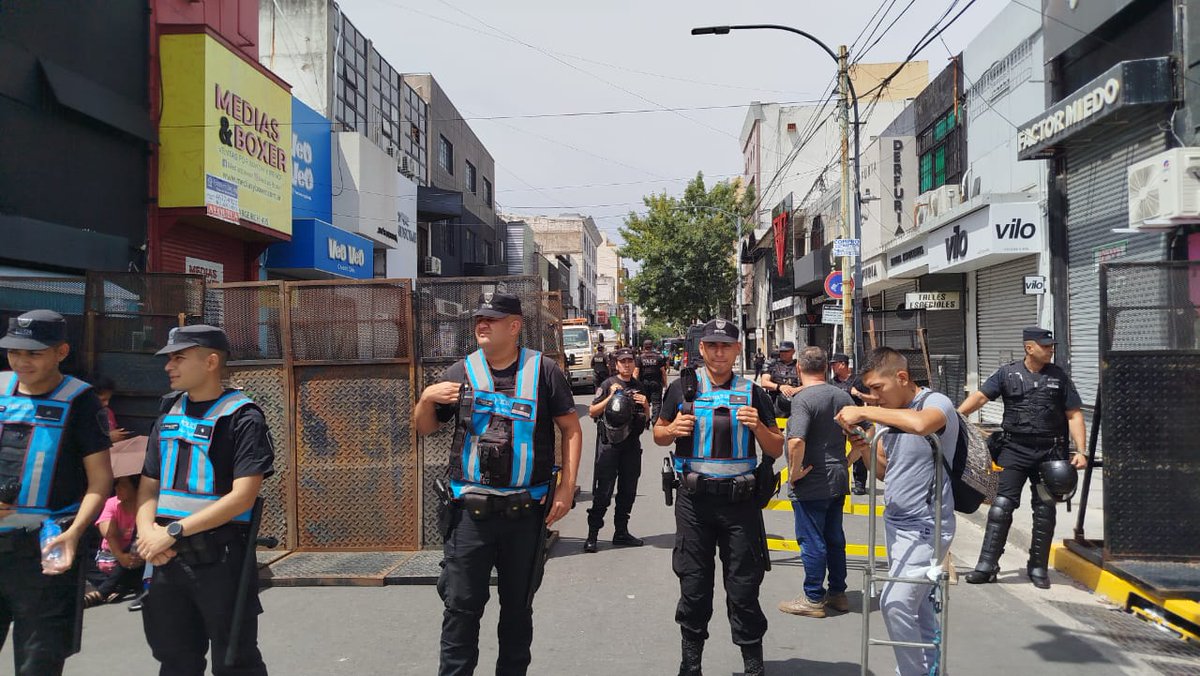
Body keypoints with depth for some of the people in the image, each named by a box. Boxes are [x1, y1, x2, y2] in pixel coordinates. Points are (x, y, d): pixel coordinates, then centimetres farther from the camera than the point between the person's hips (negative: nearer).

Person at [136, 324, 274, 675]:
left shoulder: (243, 418, -9)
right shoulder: (168, 416, 13)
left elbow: (243, 496, -16)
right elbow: (148, 486, 15)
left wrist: (174, 530, -16)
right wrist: (148, 530, -5)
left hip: (221, 560, -6)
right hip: (167, 558, 6)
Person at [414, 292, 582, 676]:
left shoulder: (543, 371, -2)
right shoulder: (461, 372, 3)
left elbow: (571, 429, 2)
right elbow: (423, 428, 13)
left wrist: (567, 486, -7)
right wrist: (426, 397, -9)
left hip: (527, 511, 0)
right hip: (470, 509, 1)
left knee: (518, 604, 15)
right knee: (461, 605, 3)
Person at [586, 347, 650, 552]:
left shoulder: (640, 387, 12)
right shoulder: (608, 385, -3)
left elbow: (647, 417, 19)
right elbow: (592, 412, -8)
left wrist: (645, 405, -1)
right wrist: (611, 397, -18)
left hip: (632, 444, 5)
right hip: (609, 443, -5)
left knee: (628, 491, 11)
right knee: (603, 491, -5)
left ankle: (621, 533, 22)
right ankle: (592, 535, 2)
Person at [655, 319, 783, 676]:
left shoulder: (753, 393, 5)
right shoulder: (682, 388, 4)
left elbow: (777, 449, 7)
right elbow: (658, 435, 13)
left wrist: (758, 426, -13)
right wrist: (674, 430, -10)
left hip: (740, 500, 0)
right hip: (694, 500, 0)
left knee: (744, 586, 4)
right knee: (693, 584, 7)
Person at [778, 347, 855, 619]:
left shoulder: (803, 398, -18)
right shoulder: (843, 396, 5)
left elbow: (796, 441, -31)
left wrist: (795, 472, -18)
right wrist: (846, 461, 15)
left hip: (811, 484, -7)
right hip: (838, 480, 8)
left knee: (811, 541, 3)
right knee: (835, 538, 17)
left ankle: (813, 599, 13)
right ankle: (838, 593, 28)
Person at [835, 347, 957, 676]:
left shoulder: (936, 402, -14)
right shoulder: (892, 415, 9)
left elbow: (920, 424, -39)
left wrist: (865, 412, -30)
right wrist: (866, 451, -5)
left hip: (925, 527, -8)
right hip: (895, 523, 8)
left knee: (896, 602, -16)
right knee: (916, 605, 15)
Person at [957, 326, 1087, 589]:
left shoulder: (1059, 376, 7)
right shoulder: (1007, 374, 3)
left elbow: (1074, 415, 7)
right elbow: (980, 397, -6)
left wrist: (1080, 450, -3)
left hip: (1049, 452, 2)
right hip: (1014, 449, -2)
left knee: (1044, 510, 7)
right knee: (1002, 505, -6)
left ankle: (1038, 567, 20)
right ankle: (987, 565, -3)